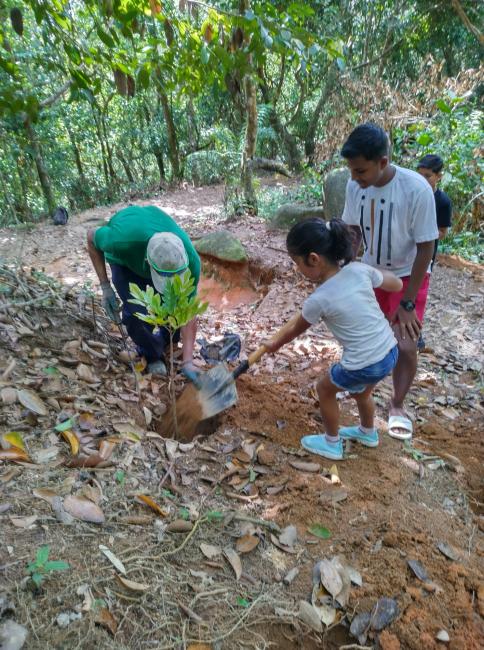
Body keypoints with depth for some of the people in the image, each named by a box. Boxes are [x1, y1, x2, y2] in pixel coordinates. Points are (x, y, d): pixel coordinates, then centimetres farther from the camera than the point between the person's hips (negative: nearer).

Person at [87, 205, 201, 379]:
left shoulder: (190, 260, -38)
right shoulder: (123, 241, -45)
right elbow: (91, 237, -20)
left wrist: (188, 362, -31)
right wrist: (106, 288, -22)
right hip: (125, 259, -1)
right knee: (136, 312, -21)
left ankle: (165, 342, 24)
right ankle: (152, 355, 10)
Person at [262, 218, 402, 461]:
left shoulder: (318, 300, -18)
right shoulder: (359, 269, -7)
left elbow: (296, 330, 2)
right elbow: (397, 284, 9)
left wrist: (275, 344, 21)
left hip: (363, 366, -6)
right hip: (391, 352, 7)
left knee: (325, 388, 21)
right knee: (360, 391, 33)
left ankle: (332, 443, 38)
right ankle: (368, 432, 60)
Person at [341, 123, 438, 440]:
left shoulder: (417, 189, -30)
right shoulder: (355, 185, -17)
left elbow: (426, 248, -21)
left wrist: (408, 302, -19)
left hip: (407, 275, -4)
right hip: (371, 272, 4)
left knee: (406, 345, -9)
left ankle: (398, 404, 18)